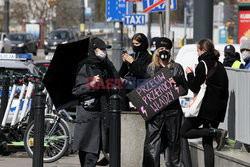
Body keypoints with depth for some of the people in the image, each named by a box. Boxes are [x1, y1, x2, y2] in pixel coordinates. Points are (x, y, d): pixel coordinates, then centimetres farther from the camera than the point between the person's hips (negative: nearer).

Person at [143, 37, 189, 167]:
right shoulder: (150, 68, 12)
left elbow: (185, 90, 10)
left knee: (173, 143, 7)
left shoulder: (177, 68, 9)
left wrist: (176, 84, -9)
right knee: (151, 143, -6)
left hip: (173, 111, 0)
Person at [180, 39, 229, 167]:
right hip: (218, 110, 7)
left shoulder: (202, 66, -11)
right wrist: (222, 108, 21)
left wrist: (189, 74, 3)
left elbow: (195, 88, -13)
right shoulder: (220, 66, 11)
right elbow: (225, 90, 15)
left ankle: (215, 133, -14)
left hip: (204, 108, -7)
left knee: (184, 132, 4)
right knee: (207, 143, 11)